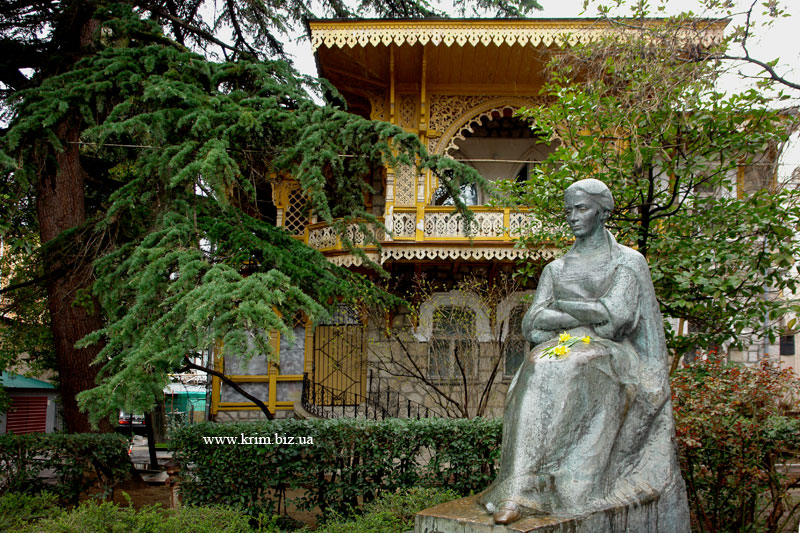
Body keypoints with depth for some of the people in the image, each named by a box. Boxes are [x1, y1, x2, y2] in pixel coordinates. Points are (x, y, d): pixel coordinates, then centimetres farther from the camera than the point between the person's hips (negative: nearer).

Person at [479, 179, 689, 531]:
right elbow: (532, 324, 6)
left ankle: (523, 489, -43)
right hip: (564, 348, 3)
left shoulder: (628, 261, 9)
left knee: (567, 370, -37)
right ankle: (518, 491, -44)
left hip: (609, 359, -3)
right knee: (537, 369, -34)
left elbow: (616, 316, -7)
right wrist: (591, 316, -5)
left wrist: (561, 306, 3)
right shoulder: (555, 269, 21)